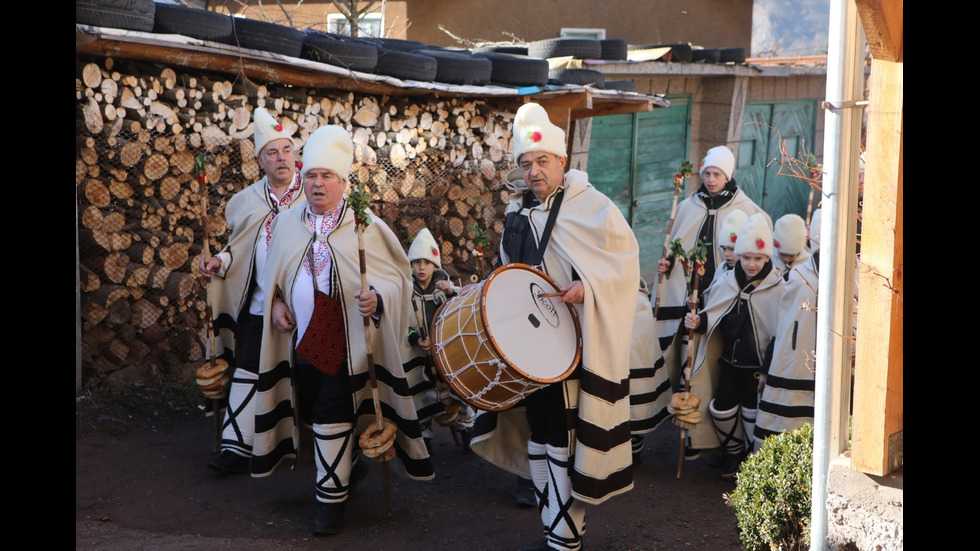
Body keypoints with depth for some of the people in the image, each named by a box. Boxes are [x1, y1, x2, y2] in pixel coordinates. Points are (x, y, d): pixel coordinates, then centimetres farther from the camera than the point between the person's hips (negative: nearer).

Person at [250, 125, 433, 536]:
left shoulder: (366, 226, -5)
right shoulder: (287, 225, 8)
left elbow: (396, 278, -4)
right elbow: (273, 277, 19)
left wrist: (377, 300, -23)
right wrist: (276, 304, 0)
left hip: (346, 344, -5)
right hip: (301, 340, 5)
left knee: (332, 420, -4)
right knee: (312, 415, 14)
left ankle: (331, 498, 10)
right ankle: (346, 467, 37)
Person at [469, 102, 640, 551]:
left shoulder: (591, 206, -10)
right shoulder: (517, 212, 10)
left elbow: (625, 262, -8)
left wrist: (588, 287, -21)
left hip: (576, 346, -7)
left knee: (564, 438, -5)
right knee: (539, 434, 11)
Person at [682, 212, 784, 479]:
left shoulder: (777, 289, -12)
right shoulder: (728, 282, 0)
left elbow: (779, 334, -12)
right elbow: (714, 319, 8)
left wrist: (768, 370, -16)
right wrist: (698, 321, -15)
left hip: (759, 364, -4)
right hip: (730, 360, 4)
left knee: (752, 412, 3)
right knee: (721, 407, 4)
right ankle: (733, 451, 29)